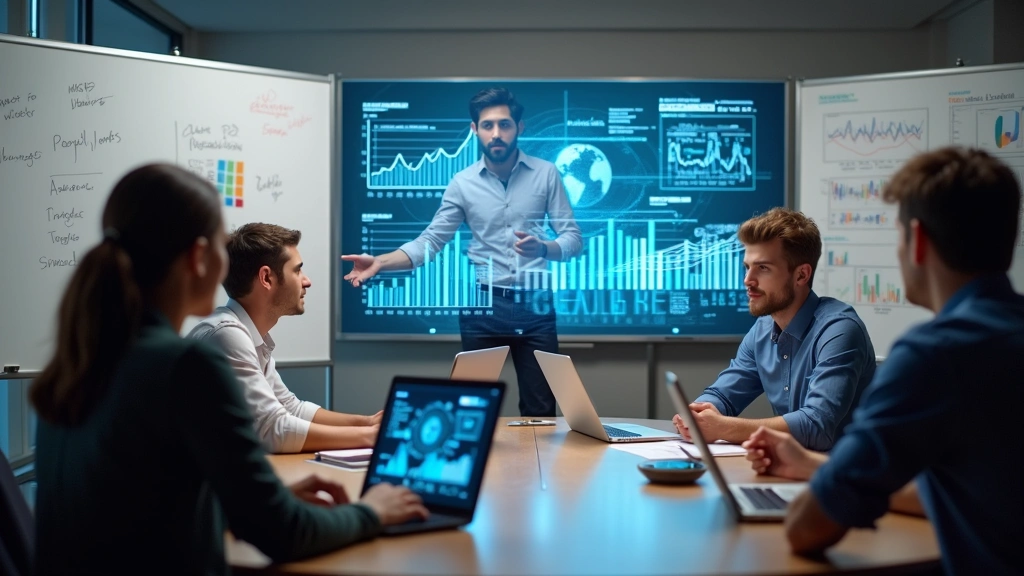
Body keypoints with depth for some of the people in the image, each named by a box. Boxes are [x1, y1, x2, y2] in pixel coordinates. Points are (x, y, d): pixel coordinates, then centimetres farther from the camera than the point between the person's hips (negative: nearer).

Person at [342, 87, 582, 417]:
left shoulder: (546, 174, -1)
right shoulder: (463, 183, 1)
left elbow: (573, 238, -2)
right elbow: (430, 242, -2)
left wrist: (542, 249, -24)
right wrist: (379, 262, -17)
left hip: (535, 305, 0)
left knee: (541, 409, 7)